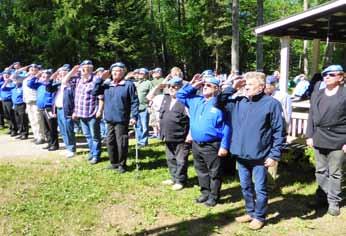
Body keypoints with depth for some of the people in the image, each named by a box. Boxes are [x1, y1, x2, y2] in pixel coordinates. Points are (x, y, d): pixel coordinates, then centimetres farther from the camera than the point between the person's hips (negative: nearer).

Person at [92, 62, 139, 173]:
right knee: (110, 142, 13)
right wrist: (100, 79, 0)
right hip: (109, 119, 6)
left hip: (122, 119, -6)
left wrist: (134, 116, -14)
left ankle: (122, 164, 14)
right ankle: (114, 162, 28)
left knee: (121, 143, 0)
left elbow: (134, 102, -7)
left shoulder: (129, 85, -7)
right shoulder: (107, 84, 9)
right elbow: (95, 92, 7)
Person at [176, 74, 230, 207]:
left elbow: (226, 127, -13)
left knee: (214, 173, 6)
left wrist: (224, 146, -16)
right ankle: (205, 192, 33)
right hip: (196, 144, 7)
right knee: (201, 171, 19)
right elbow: (180, 96, 20)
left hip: (212, 146, -7)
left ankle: (214, 196, 19)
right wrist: (192, 85, 6)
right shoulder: (196, 101, 9)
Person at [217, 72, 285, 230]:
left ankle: (259, 217, 25)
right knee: (245, 187, 18)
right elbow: (219, 103, 11)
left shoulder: (271, 103, -10)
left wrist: (274, 154, -13)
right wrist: (232, 88, 1)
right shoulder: (239, 102, 5)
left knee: (260, 188, 8)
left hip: (259, 156, -5)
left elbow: (279, 131, -9)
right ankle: (250, 212, 36)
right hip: (241, 154, 6)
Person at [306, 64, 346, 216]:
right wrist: (309, 135, 5)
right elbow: (311, 116, 12)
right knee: (320, 171, 13)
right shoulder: (316, 95, 12)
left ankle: (334, 202, 14)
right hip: (319, 138, 5)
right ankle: (322, 197, 26)